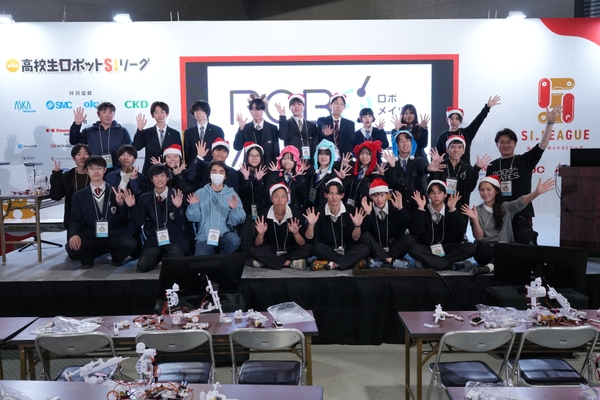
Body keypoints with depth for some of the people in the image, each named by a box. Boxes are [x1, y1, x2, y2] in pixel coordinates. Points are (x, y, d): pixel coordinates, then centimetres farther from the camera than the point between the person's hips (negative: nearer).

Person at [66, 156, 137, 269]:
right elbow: (75, 220, 4)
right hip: (90, 238, 1)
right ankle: (88, 258, 7)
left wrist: (121, 204, -14)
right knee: (72, 247, -29)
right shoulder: (78, 196, 12)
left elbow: (126, 221, 4)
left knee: (130, 244, -31)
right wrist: (74, 234, -18)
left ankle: (116, 257, 5)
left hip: (114, 237, -1)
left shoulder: (117, 192, 9)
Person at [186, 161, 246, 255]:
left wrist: (234, 209, -22)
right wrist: (193, 206, -17)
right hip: (204, 237, -1)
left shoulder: (232, 194, 3)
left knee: (234, 240, -31)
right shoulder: (200, 193, 5)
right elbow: (193, 218, 1)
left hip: (225, 235, 1)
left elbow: (237, 221, -3)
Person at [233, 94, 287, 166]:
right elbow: (237, 147, -6)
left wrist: (282, 116, -25)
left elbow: (283, 135, -16)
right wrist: (241, 128, -17)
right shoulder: (245, 128, 4)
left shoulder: (272, 128, 4)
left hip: (269, 166, 0)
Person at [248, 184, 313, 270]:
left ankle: (266, 261, -23)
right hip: (271, 250, 0)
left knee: (309, 249, -29)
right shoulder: (264, 214, -14)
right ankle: (290, 263, -24)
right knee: (252, 250, -26)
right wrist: (261, 234, -32)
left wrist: (296, 233, -36)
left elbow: (302, 244, -16)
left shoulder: (296, 213, -16)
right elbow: (258, 244, -11)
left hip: (291, 249, 0)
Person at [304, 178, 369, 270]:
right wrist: (311, 224, -29)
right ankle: (352, 261, -21)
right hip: (327, 250, -1)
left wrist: (357, 226, -26)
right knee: (317, 248, -34)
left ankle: (332, 264, -24)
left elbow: (355, 238, -7)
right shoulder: (319, 212, -8)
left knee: (364, 249, -26)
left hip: (346, 249, 1)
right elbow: (309, 238, -11)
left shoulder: (350, 210, -5)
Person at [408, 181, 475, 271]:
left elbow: (460, 232, -12)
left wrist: (453, 209, -18)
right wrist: (420, 208, -19)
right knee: (412, 248, -33)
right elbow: (415, 232, -16)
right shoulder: (423, 211, -1)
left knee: (470, 247, -23)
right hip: (427, 250, -2)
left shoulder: (453, 212, 4)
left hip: (447, 249, 2)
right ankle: (453, 265, -31)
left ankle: (427, 262, -26)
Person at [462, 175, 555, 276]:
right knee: (481, 248, -36)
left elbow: (520, 202, -15)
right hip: (486, 251, -2)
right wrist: (475, 220, -22)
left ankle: (489, 266, -35)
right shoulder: (476, 211, 3)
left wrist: (537, 192, -34)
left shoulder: (506, 207, 8)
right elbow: (479, 238, -5)